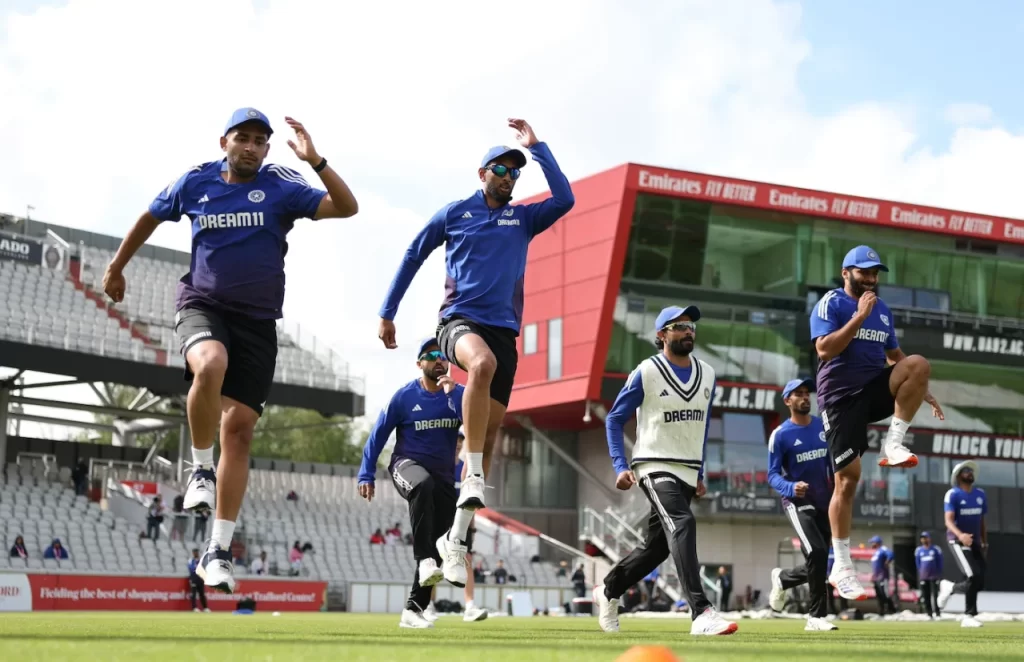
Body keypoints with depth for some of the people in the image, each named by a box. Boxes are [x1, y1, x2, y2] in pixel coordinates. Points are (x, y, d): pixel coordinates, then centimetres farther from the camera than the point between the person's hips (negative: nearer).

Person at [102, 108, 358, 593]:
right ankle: (201, 469, -11)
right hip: (201, 304, -1)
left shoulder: (281, 187, -2)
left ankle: (219, 551, 2)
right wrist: (116, 267, 29)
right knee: (210, 366, -36)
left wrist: (315, 161, -24)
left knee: (239, 428, -4)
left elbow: (346, 208, -13)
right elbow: (151, 217, 21)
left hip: (257, 320, 1)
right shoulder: (195, 181, 3)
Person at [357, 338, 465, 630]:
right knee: (424, 484, -41)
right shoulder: (405, 396, -5)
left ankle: (413, 610, 8)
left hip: (443, 476, 4)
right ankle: (424, 560, -44)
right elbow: (378, 434, 1)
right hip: (407, 464, -4)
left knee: (437, 546, -1)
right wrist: (366, 476, -2)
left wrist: (453, 394, -24)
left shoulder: (458, 394, 1)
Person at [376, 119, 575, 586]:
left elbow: (565, 199, 0)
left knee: (490, 432, -2)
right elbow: (413, 257, 16)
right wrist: (387, 313, 14)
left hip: (504, 329, 4)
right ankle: (474, 477, -36)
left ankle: (457, 536, 5)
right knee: (482, 363, -40)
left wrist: (536, 147, 4)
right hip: (459, 319, -4)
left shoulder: (523, 219, 16)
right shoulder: (455, 213, 10)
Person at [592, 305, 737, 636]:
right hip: (654, 467, -6)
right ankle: (701, 612, -34)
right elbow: (614, 419, -3)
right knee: (682, 525, -27)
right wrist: (621, 466, -13)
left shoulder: (707, 375, 8)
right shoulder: (646, 373, -8)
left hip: (688, 472, 6)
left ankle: (608, 591, 34)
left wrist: (700, 474, 18)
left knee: (657, 544, 12)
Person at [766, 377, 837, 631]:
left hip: (824, 504, 5)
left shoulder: (824, 427, 6)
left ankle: (782, 579, 40)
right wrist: (791, 488, -28)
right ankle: (817, 616, -15)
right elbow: (773, 475, -9)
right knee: (816, 552, -24)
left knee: (817, 565, 9)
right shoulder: (780, 434, -7)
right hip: (798, 502, -5)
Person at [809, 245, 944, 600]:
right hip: (842, 395, -5)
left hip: (876, 389, 5)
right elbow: (825, 349, -19)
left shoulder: (882, 309, 15)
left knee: (919, 364, -24)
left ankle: (892, 445, -15)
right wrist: (860, 316, -18)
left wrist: (924, 393, 19)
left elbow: (895, 356, 23)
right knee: (848, 477, -8)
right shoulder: (831, 304, -5)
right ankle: (841, 566, 1)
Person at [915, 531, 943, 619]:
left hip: (934, 576, -3)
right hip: (923, 577, 3)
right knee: (926, 596, 2)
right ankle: (929, 614, 6)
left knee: (935, 595, -9)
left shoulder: (936, 549, 1)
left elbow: (940, 562, 4)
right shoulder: (918, 550, 8)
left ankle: (937, 613, -7)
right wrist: (920, 574, 7)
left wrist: (939, 574, 1)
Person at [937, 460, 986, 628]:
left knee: (979, 582, 0)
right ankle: (970, 615, -1)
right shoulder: (953, 495, -10)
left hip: (975, 542, 7)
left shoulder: (980, 494, 9)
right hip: (958, 541, -7)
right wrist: (960, 535, -38)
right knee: (973, 578, -18)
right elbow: (949, 520, -20)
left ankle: (949, 587, 22)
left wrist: (985, 544, 16)